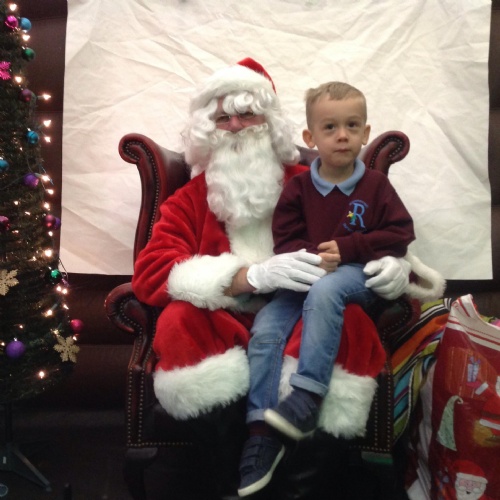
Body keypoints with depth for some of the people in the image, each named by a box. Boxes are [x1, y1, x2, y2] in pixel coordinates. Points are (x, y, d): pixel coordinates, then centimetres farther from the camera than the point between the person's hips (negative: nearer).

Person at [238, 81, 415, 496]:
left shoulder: (376, 185, 4)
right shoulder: (298, 187, 7)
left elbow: (400, 234, -2)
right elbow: (285, 239, 6)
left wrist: (346, 248, -14)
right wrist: (310, 256, -17)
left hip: (359, 274, -2)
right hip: (307, 276, 3)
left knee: (323, 291, -37)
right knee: (264, 328, -19)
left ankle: (308, 397, -32)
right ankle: (262, 431, -13)